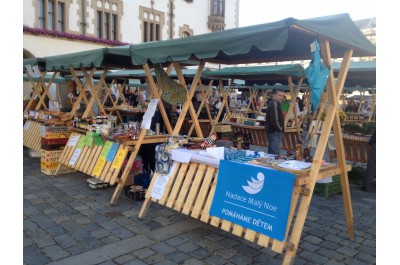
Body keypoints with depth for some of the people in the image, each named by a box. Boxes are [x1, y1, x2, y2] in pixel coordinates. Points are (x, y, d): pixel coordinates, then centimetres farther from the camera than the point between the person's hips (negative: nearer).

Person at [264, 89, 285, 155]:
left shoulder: (272, 103, 16)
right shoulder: (274, 104, -16)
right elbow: (274, 120, -24)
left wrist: (281, 129, 15)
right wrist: (280, 129, -9)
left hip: (271, 131, 11)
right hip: (275, 132, -11)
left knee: (271, 153, 17)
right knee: (276, 154, -10)